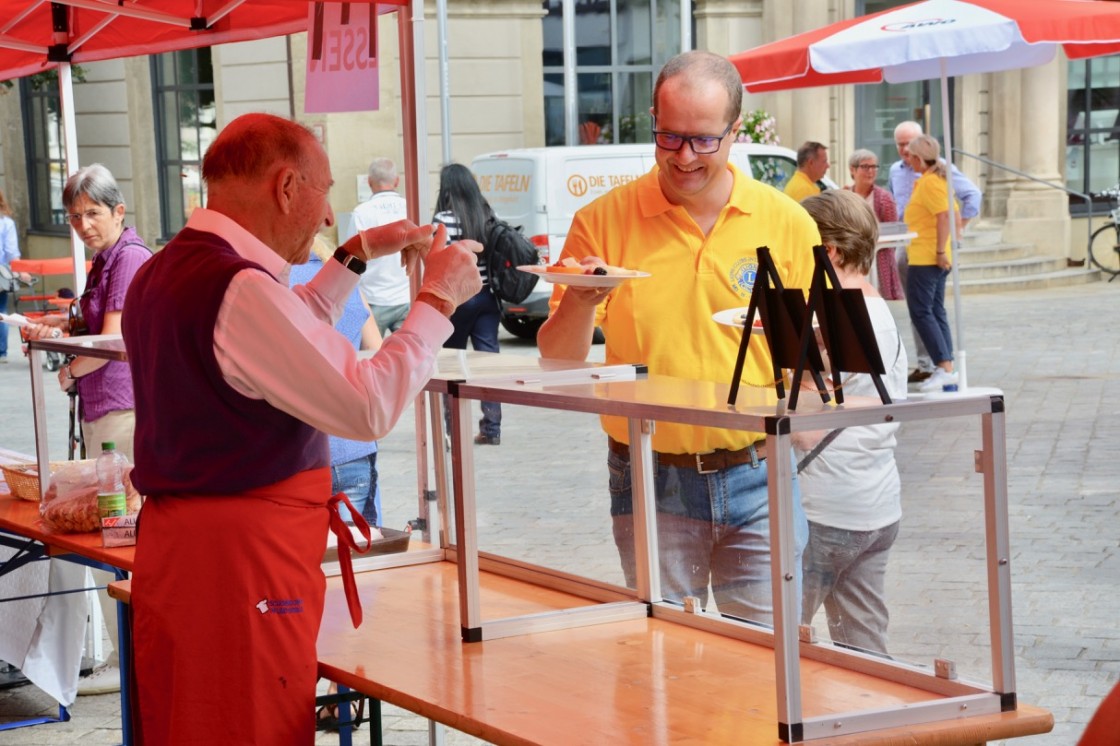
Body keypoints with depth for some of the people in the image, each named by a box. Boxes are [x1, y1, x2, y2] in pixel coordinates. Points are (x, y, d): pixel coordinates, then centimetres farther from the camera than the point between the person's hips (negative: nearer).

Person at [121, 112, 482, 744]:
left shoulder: (164, 273, 12)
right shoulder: (239, 289, -20)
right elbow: (370, 409, -21)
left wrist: (356, 258, 27)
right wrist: (438, 300, -9)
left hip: (175, 544, 10)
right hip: (240, 563, -10)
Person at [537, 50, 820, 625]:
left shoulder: (788, 223, 2)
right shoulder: (603, 221, -1)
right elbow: (557, 362, -1)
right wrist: (580, 303, -21)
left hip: (757, 476, 1)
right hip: (652, 483, 0)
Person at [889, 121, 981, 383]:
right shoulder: (895, 171, 14)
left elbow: (972, 194, -6)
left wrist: (959, 227, -8)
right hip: (905, 246, 6)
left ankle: (937, 364, -7)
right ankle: (924, 364, 13)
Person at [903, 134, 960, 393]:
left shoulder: (929, 182, -15)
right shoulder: (937, 180, 15)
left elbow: (944, 216, -23)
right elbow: (951, 214, 19)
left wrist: (941, 251, -23)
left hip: (925, 258, -10)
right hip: (934, 258, 10)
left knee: (921, 312, -10)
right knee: (936, 311, 12)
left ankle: (944, 368, -15)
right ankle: (946, 369, 12)